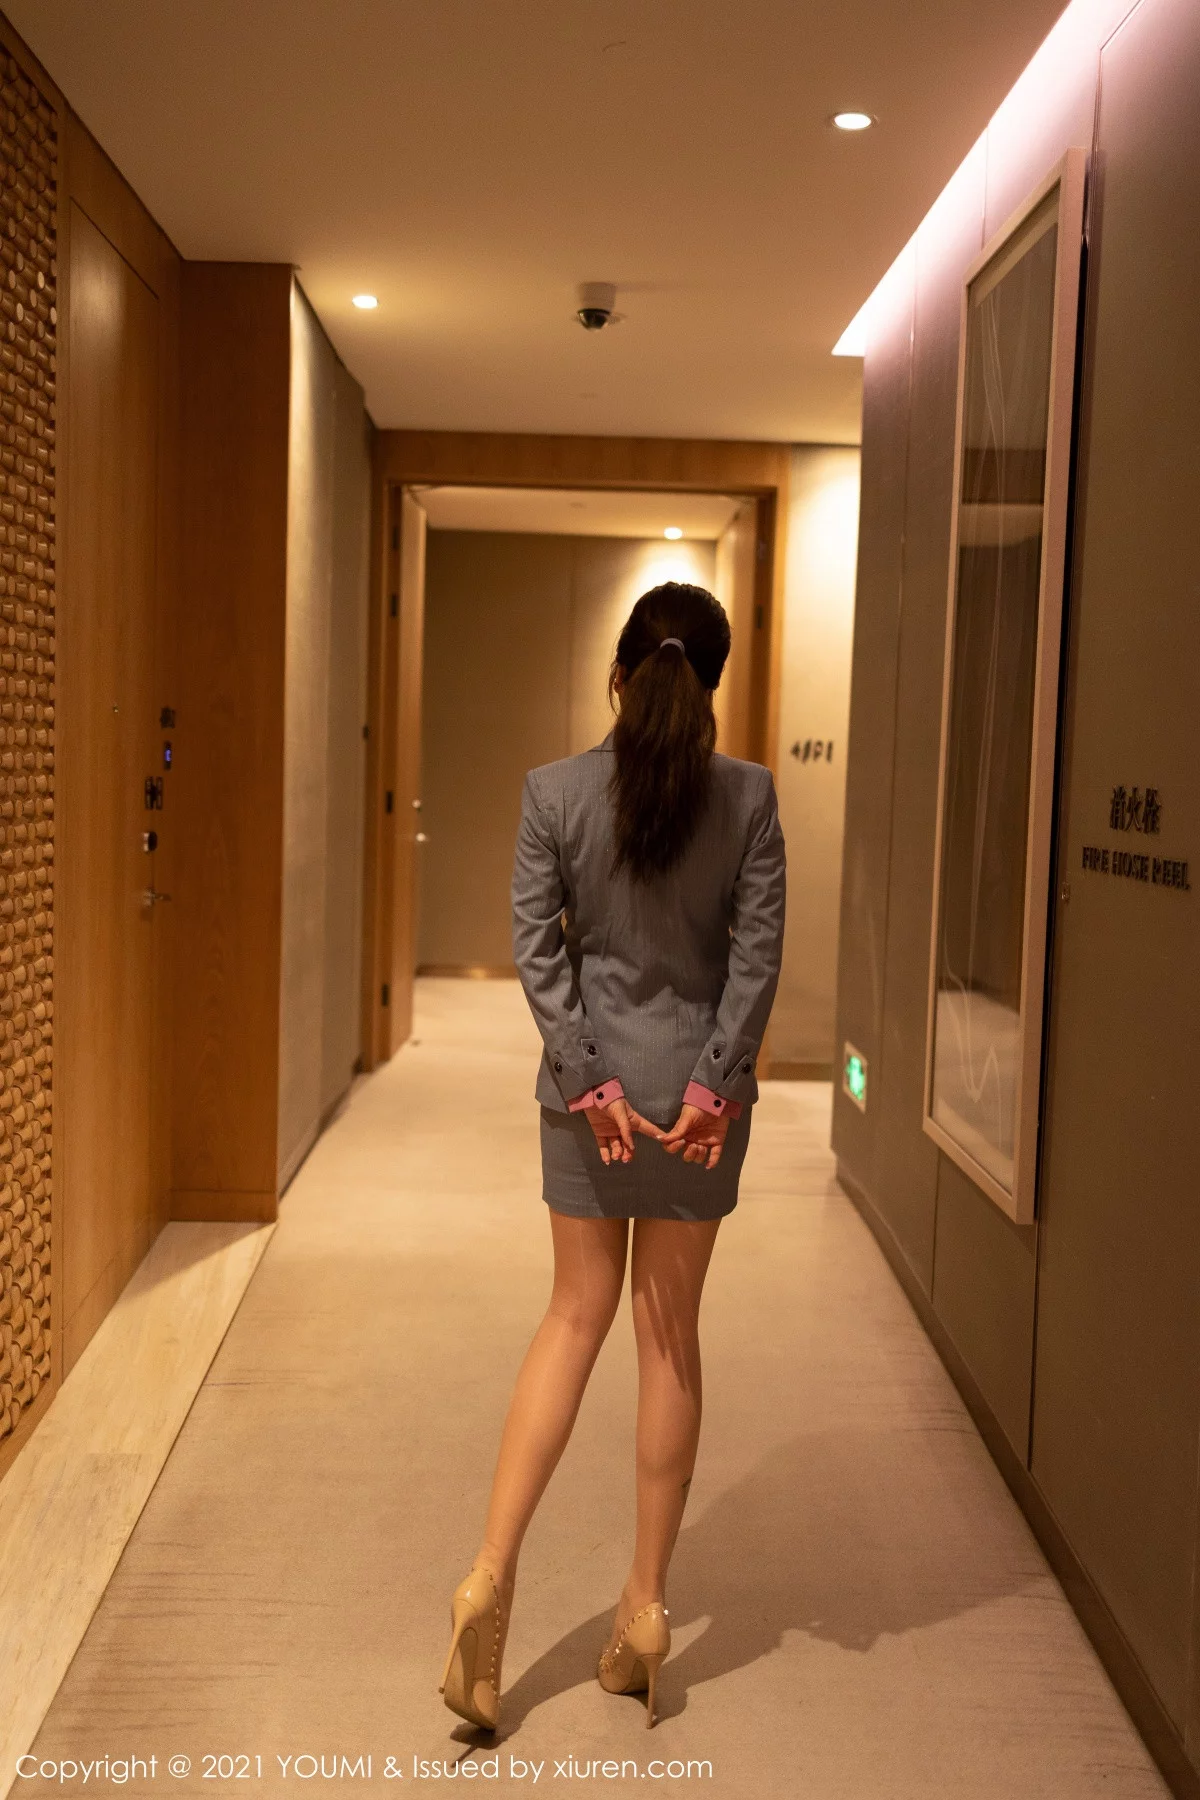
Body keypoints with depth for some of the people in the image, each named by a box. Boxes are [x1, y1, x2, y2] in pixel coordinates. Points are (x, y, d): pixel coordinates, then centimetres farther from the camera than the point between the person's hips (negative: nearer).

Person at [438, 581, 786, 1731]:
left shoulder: (553, 792, -5)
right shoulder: (748, 796, -7)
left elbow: (537, 948, -8)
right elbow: (757, 954, -10)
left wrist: (589, 1077, -7)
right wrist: (714, 1082, -8)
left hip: (589, 1085, 1)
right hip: (700, 1085, 0)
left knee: (576, 1316, 15)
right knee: (670, 1334, 11)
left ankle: (490, 1575, 7)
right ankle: (644, 1604, 20)